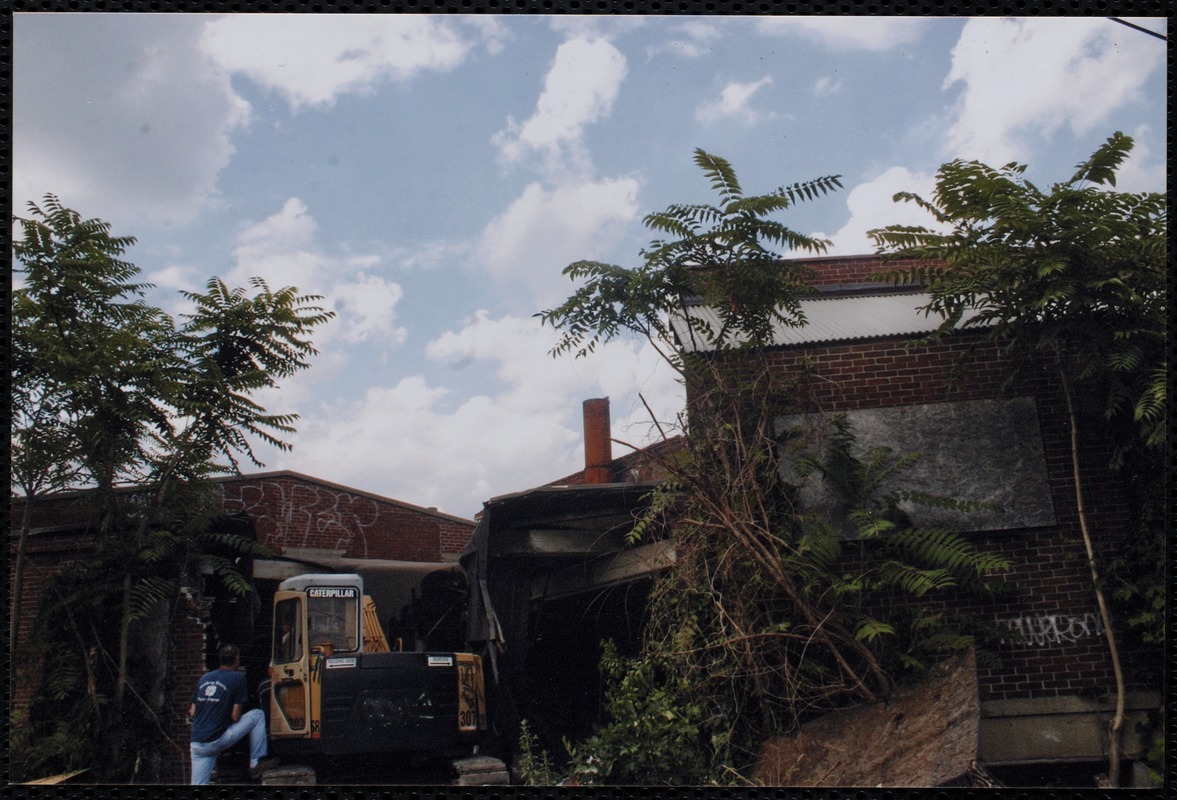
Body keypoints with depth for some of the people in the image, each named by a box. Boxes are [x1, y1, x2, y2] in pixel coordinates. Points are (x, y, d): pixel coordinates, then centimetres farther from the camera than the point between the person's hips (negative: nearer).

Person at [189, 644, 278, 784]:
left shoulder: (204, 678, 14)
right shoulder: (237, 678, -3)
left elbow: (192, 713, 14)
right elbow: (235, 717, -6)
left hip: (197, 743, 6)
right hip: (218, 740, -6)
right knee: (257, 715, 9)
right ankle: (256, 764, 9)